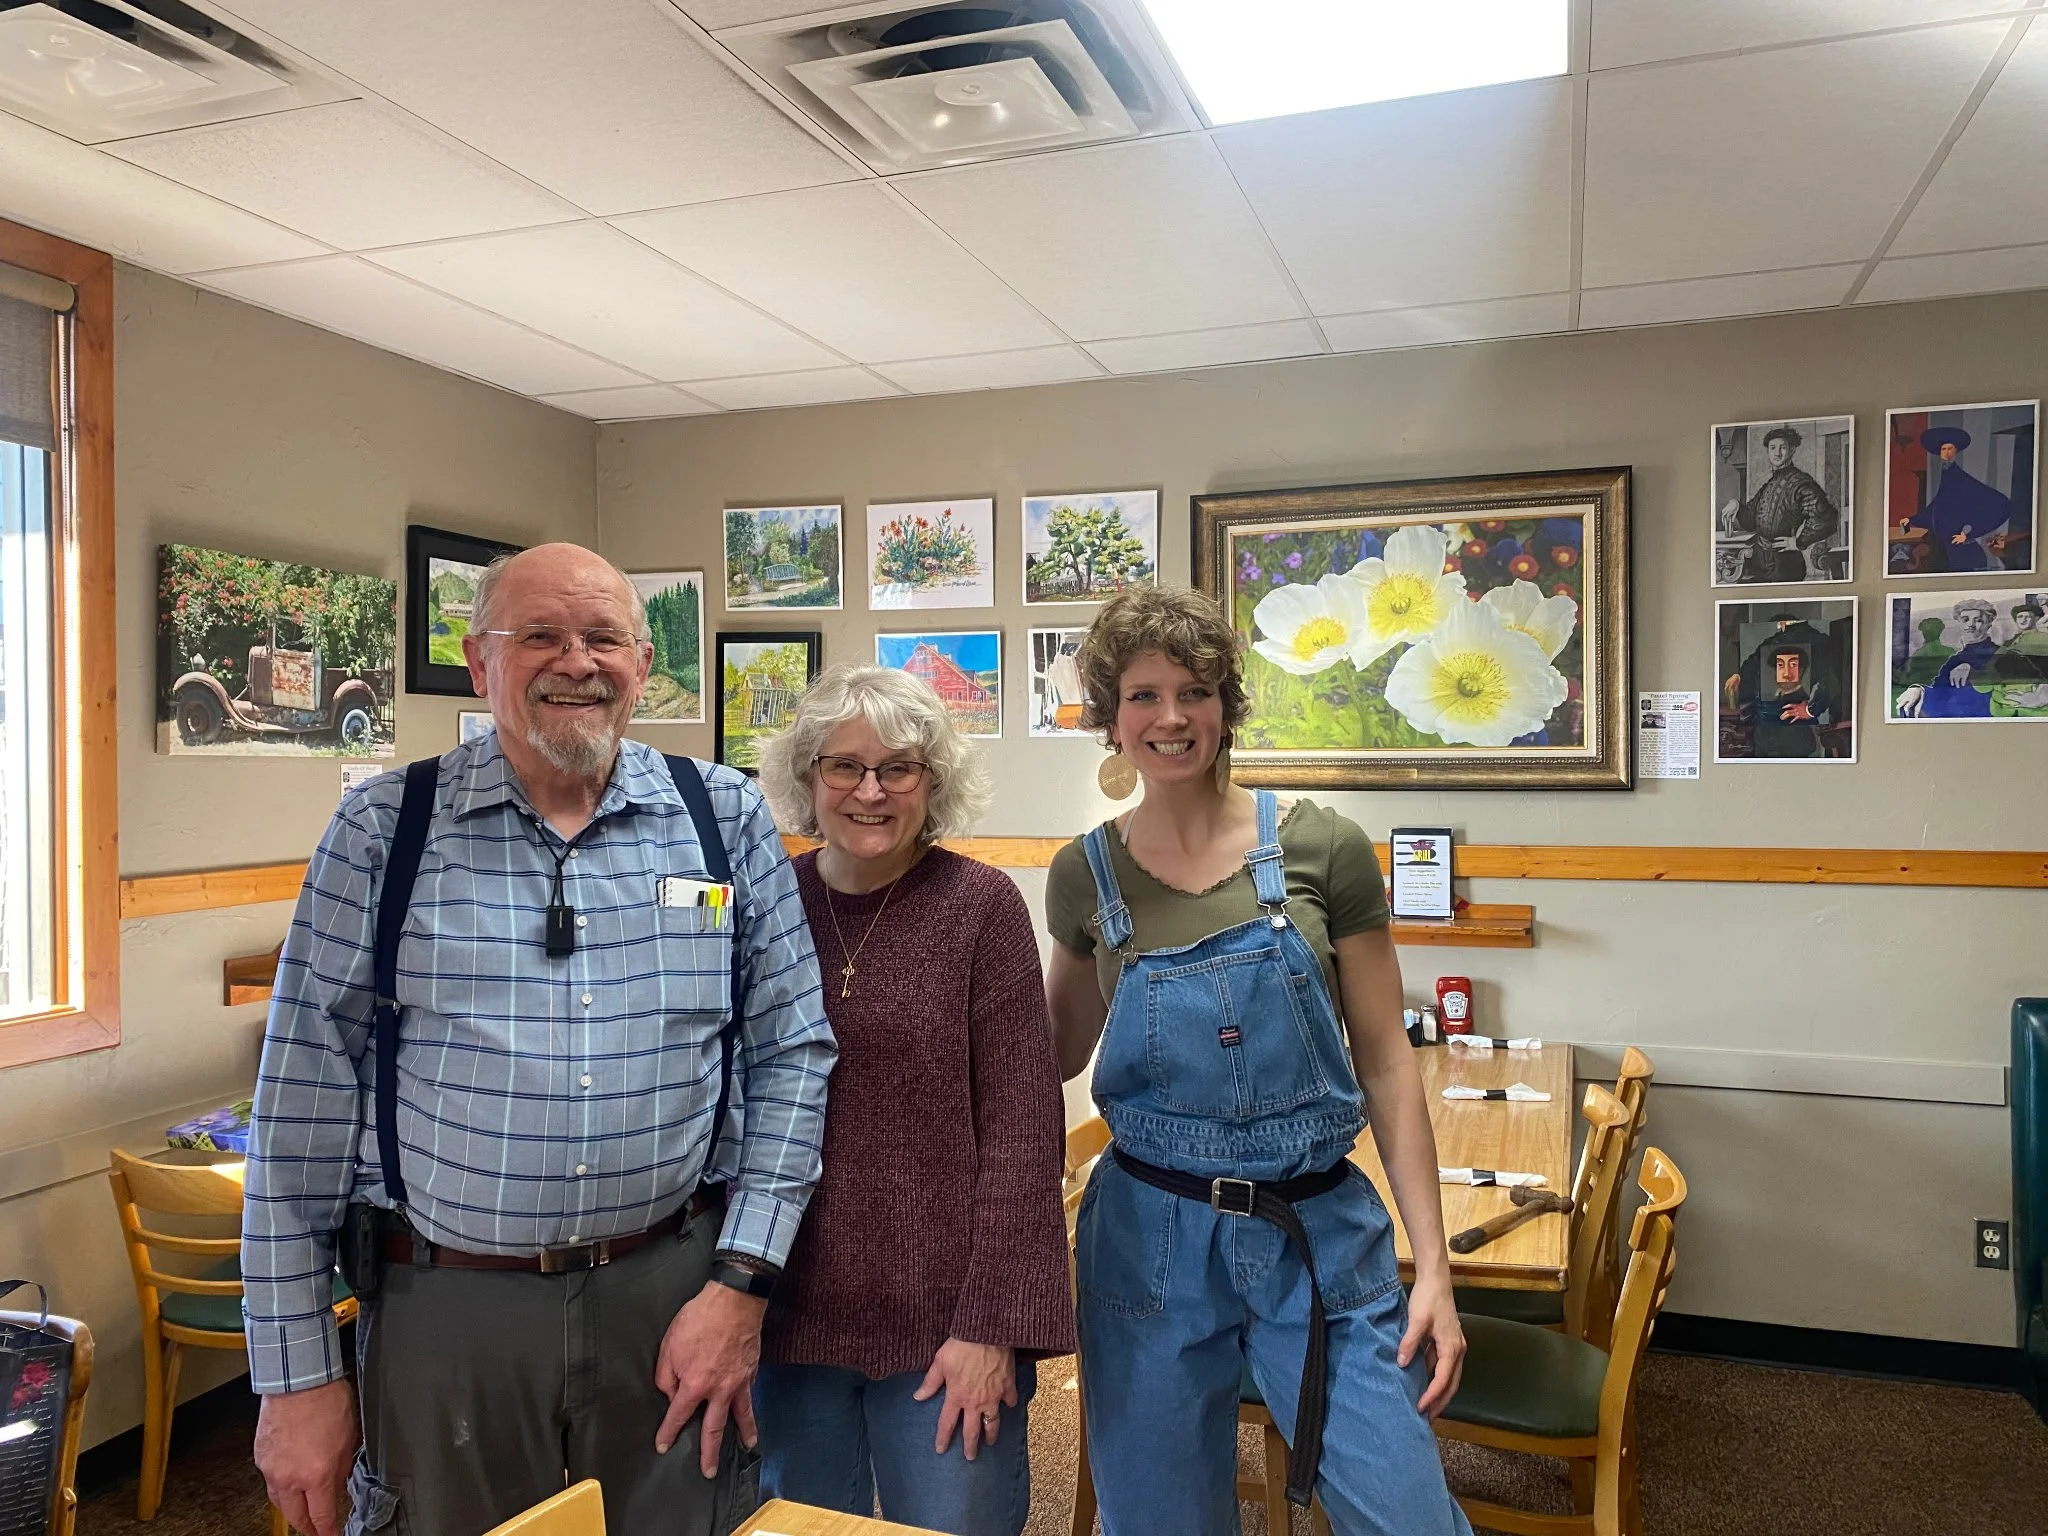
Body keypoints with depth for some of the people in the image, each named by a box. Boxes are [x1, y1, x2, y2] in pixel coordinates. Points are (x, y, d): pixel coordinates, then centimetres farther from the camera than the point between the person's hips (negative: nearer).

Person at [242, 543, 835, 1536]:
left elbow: (792, 1052, 1)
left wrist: (742, 1281, -5)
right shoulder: (384, 831, -3)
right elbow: (307, 1092, -3)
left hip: (673, 1295, 1)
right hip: (444, 1305, 0)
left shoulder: (726, 818, 0)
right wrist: (296, 1374, -2)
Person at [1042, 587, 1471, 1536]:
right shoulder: (1083, 877, 0)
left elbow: (1384, 1061, -2)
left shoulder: (1320, 848, -6)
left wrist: (1433, 1264, -4)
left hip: (1318, 1235, -1)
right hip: (1151, 1243, 2)